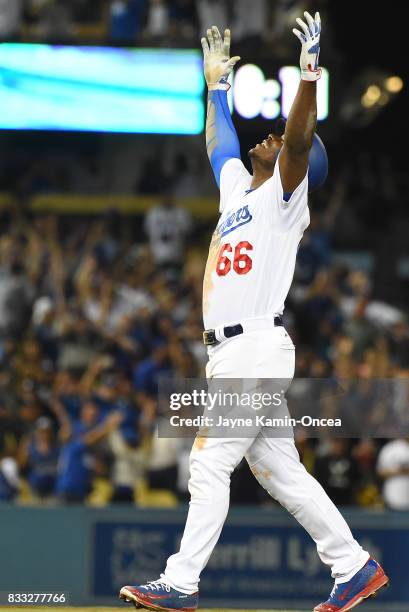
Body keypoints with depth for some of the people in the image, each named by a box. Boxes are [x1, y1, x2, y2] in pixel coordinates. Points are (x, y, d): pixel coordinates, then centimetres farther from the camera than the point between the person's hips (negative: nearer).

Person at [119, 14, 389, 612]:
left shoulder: (285, 193, -3)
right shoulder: (236, 186, 20)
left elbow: (299, 138, -21)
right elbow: (219, 138, 38)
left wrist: (309, 74, -31)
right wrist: (216, 83, 42)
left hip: (258, 347, -9)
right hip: (227, 353, 9)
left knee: (209, 464, -10)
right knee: (278, 470, 8)